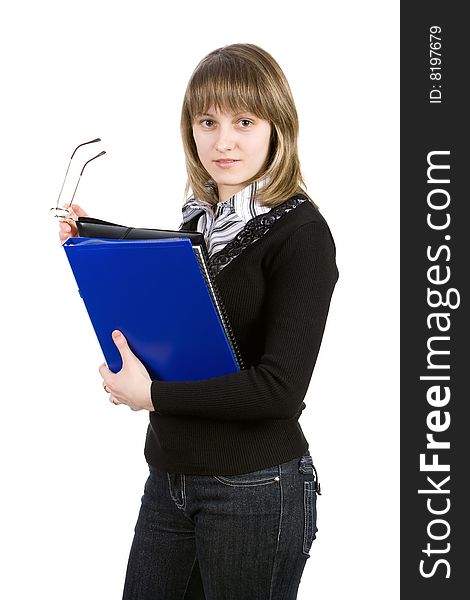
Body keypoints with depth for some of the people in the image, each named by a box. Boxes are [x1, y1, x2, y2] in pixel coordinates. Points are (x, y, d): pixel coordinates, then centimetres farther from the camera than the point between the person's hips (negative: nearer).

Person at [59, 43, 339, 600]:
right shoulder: (197, 218, 7)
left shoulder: (300, 232, -14)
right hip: (169, 479, 7)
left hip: (255, 490, -7)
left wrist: (151, 395, -16)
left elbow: (280, 387, -21)